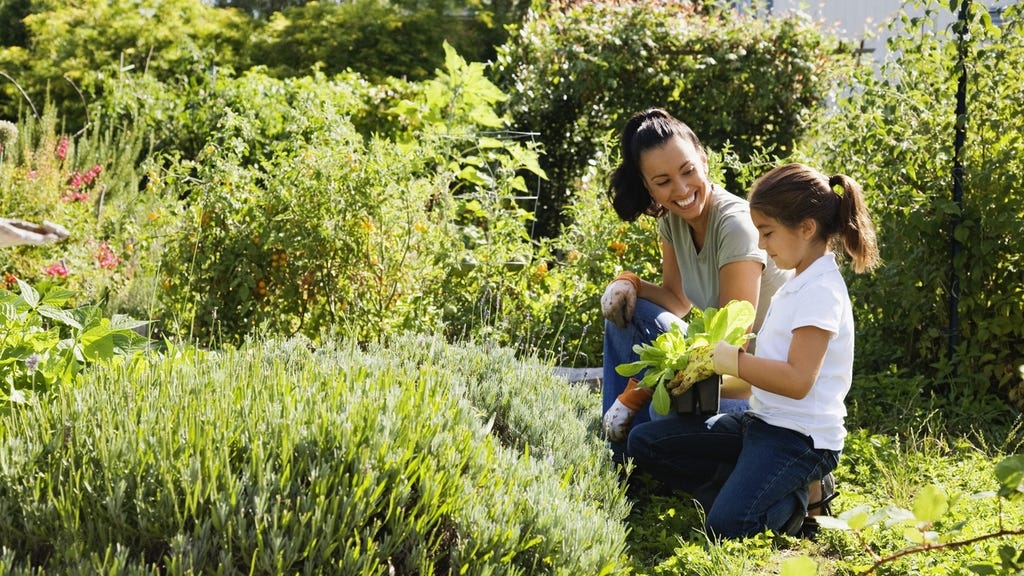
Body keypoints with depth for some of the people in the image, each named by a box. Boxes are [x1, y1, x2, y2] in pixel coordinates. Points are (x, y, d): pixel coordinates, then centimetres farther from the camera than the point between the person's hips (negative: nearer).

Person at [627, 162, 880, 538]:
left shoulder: (820, 291, -16)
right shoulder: (798, 284, 15)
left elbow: (797, 380, -23)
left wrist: (733, 360, -16)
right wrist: (716, 370, 7)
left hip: (799, 438, -10)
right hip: (762, 422, 10)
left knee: (725, 525, -31)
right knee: (645, 442, 2)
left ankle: (794, 500, -1)